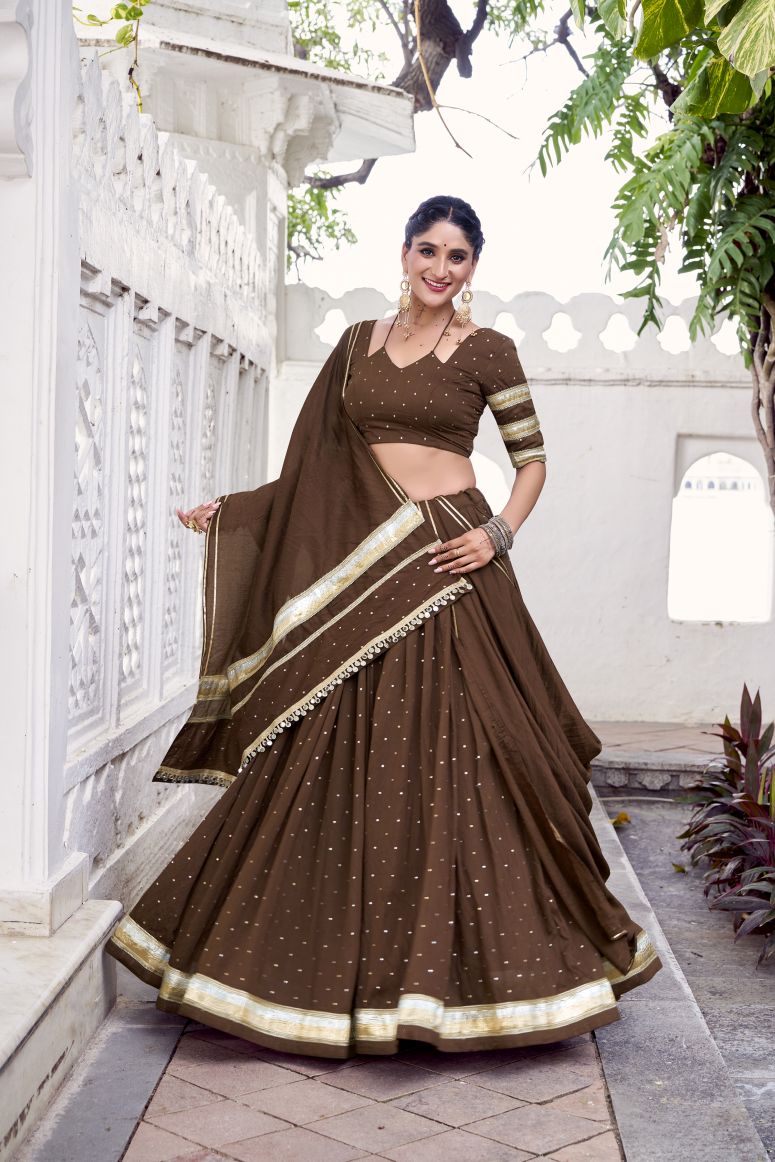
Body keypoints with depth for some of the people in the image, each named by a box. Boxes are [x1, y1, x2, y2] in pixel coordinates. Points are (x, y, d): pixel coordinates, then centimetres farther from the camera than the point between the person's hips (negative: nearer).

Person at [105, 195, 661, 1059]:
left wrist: (499, 533, -11)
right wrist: (230, 510, 14)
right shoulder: (359, 341, 14)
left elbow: (533, 459, 5)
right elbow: (322, 461, 17)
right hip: (361, 566, 4)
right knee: (346, 761, 4)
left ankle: (449, 966, 11)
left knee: (450, 760, -3)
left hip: (445, 565, -4)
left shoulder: (486, 351, 2)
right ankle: (345, 966, 16)